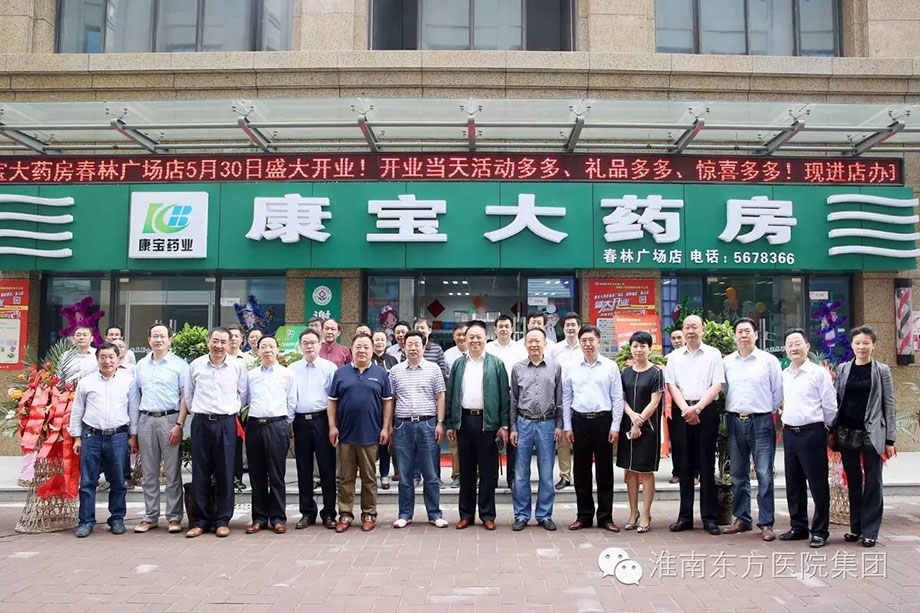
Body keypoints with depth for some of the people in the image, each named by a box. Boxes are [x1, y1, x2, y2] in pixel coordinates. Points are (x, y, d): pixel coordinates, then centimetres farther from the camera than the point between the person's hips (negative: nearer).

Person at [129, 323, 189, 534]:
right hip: (146, 420, 4)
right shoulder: (141, 365, 13)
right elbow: (135, 396, 16)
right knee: (149, 472, 10)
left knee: (172, 472, -1)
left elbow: (185, 397, -3)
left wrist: (179, 425, -11)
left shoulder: (179, 364, 0)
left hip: (170, 419, -4)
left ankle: (174, 517, 6)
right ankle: (150, 516, 18)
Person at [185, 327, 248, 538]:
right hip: (201, 423, 1)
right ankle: (201, 520, 13)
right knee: (200, 473, 4)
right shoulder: (196, 365, 4)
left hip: (226, 423, -1)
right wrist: (197, 411, 13)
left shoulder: (238, 366, 1)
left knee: (225, 473, 2)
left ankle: (222, 520, 12)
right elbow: (188, 394, 15)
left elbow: (242, 393, 11)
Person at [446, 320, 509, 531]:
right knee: (466, 470, 9)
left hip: (487, 421, -2)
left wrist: (504, 424, -6)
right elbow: (450, 395, 9)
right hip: (464, 420, 3)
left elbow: (504, 395, -1)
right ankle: (466, 514, 18)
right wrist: (450, 424, 4)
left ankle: (487, 515, 13)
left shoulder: (496, 364, 2)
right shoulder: (458, 364, 10)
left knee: (488, 470, 3)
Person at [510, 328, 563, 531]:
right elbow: (513, 400, 7)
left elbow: (559, 399, 6)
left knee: (546, 474, 6)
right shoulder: (517, 368, 4)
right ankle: (521, 515, 15)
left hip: (547, 424, 0)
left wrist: (559, 425, 1)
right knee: (521, 474, 4)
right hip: (524, 423, 0)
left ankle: (544, 515, 17)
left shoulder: (555, 368, 3)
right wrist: (513, 427, 3)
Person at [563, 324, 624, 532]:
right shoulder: (571, 369, 6)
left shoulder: (610, 366, 1)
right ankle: (584, 515, 17)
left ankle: (605, 516, 13)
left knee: (604, 470, 4)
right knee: (581, 470, 7)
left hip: (603, 420, -2)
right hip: (580, 421, 2)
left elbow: (617, 398, 0)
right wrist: (567, 426, 4)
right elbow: (566, 399, 9)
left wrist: (615, 426, -5)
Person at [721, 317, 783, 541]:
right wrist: (729, 412, 8)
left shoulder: (769, 360, 0)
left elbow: (778, 392, 4)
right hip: (735, 422, 4)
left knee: (764, 475, -5)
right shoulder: (726, 362, 9)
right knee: (738, 475, 10)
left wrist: (767, 412, 6)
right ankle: (742, 519, 20)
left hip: (761, 422, -3)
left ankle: (766, 523, 3)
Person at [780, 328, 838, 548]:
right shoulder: (784, 375, 9)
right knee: (793, 483, 12)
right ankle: (798, 527, 23)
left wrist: (824, 427, 5)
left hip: (812, 433, -6)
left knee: (817, 483, 0)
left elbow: (830, 406, -3)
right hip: (789, 432, 6)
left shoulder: (819, 372, -6)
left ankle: (820, 531, 9)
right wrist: (786, 418, 12)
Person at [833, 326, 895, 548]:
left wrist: (890, 439, -4)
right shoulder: (842, 369, 8)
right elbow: (835, 400, 9)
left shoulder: (882, 371, 2)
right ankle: (856, 527, 19)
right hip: (847, 433, 2)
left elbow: (889, 406, 1)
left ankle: (870, 531, 8)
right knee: (853, 482, 9)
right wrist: (832, 431, 2)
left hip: (872, 434, -2)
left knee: (872, 482, 1)